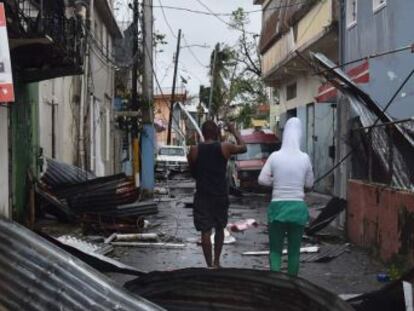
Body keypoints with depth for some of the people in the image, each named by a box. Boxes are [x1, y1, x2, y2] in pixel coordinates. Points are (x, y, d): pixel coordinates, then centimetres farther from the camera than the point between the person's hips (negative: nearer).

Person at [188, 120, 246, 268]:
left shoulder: (194, 150, -5)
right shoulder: (225, 148, -6)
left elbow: (193, 172, 8)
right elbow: (243, 147, 13)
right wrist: (234, 131, 23)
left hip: (202, 195, -1)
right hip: (221, 195, 1)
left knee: (205, 231, 2)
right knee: (219, 228, 18)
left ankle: (210, 265, 2)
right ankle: (216, 261, 24)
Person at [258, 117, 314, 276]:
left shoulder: (275, 156, -7)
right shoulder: (305, 158, -5)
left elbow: (262, 179, -5)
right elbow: (309, 184, 4)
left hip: (278, 206, -1)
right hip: (298, 207, 1)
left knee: (275, 250, 8)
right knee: (294, 251, 12)